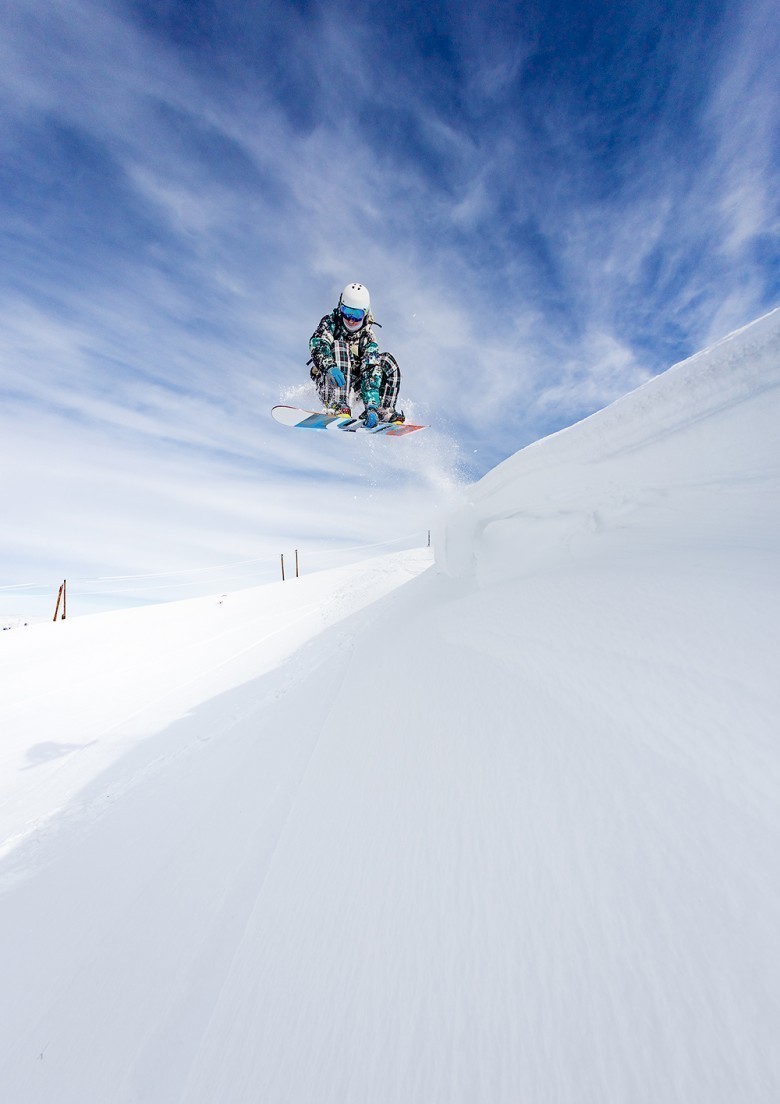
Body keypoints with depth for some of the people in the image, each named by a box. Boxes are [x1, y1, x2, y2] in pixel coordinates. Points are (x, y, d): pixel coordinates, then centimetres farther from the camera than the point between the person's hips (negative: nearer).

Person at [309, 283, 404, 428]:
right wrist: (330, 367, -44)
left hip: (353, 386, 2)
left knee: (387, 361, -8)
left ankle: (384, 411, -16)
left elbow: (371, 371, -15)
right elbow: (317, 345, -20)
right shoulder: (330, 322, 1)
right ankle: (339, 406, -40)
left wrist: (371, 407, -31)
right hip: (328, 384, -2)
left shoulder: (367, 337, 1)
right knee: (339, 347, -26)